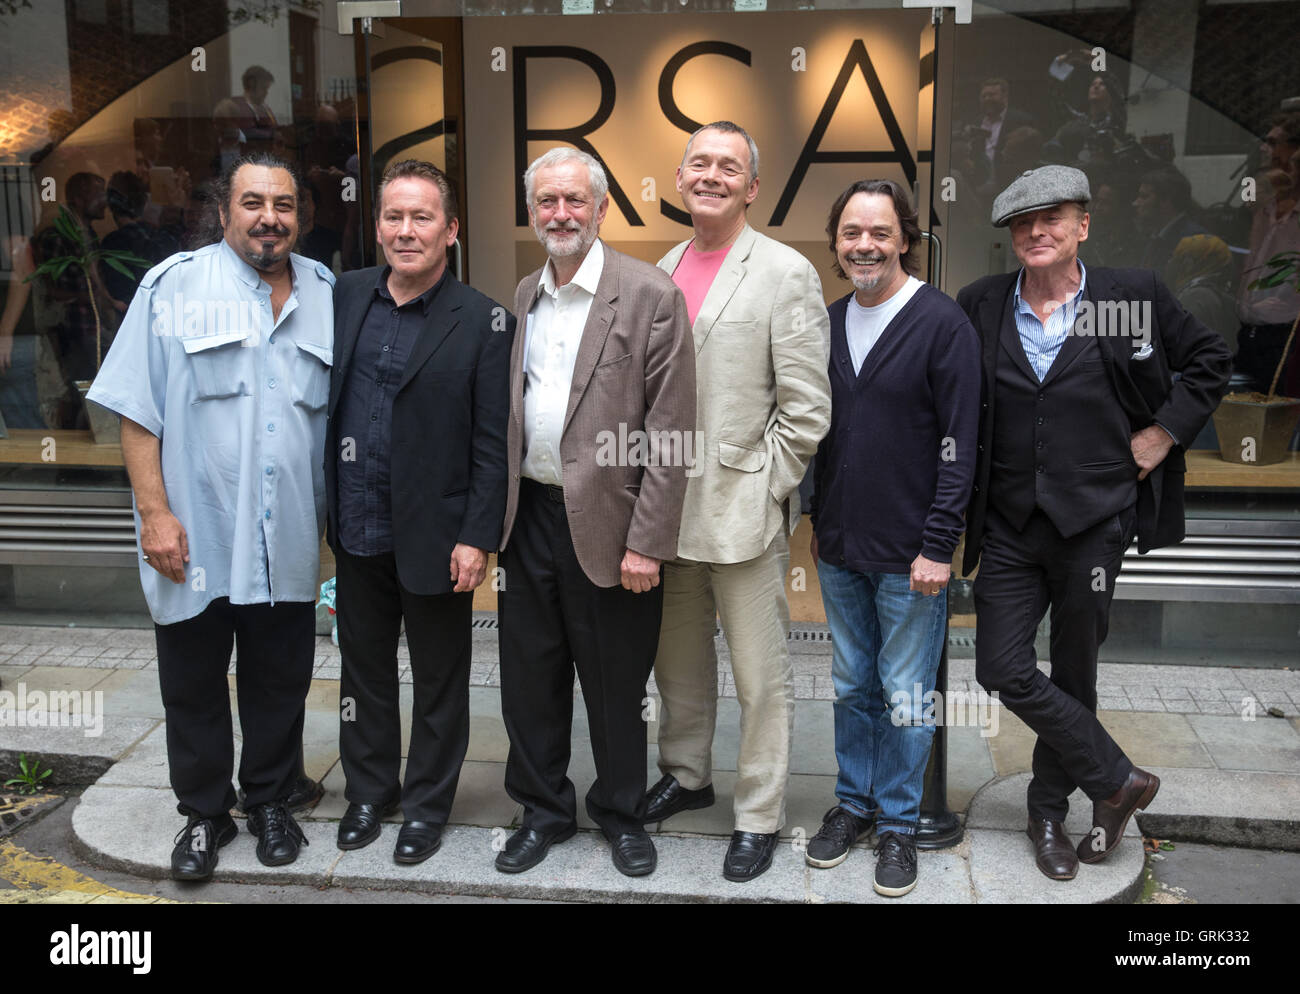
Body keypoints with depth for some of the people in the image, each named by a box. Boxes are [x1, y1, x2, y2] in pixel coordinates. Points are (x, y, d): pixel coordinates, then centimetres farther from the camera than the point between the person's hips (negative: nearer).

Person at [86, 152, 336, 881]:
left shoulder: (325, 295, 7)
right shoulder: (173, 287, -3)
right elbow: (139, 411, -5)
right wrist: (155, 513, -12)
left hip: (289, 542, 3)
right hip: (197, 540, -2)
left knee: (280, 684, 14)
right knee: (194, 687, 11)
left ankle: (271, 802, 33)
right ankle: (205, 814, 29)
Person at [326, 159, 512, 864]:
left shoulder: (484, 322, -9)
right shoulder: (345, 295, 4)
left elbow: (493, 442, -10)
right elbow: (318, 398, 10)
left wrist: (476, 537, -13)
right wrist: (326, 506, 5)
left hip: (435, 536, -4)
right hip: (357, 533, 4)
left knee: (439, 681, 11)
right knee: (364, 669, 19)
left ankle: (426, 805, 30)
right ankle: (368, 792, 38)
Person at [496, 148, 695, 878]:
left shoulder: (651, 295, -9)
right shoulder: (522, 296, 10)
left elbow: (670, 433, -12)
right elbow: (506, 411, 13)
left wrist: (647, 542, -15)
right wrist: (495, 513, 6)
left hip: (606, 525, -5)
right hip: (529, 515, 5)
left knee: (616, 687, 9)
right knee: (530, 679, 14)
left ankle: (622, 813, 32)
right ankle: (545, 810, 34)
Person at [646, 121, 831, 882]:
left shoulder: (786, 274, -7)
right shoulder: (666, 268, 12)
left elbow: (806, 408, -10)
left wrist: (762, 493, -11)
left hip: (744, 510, -6)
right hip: (667, 507, 6)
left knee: (761, 677, 4)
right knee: (677, 660, 20)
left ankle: (761, 818, 20)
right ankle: (687, 775, 40)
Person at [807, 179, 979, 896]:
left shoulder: (942, 322, -10)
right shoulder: (829, 322, 8)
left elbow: (960, 445, -12)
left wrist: (938, 546, -15)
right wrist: (819, 523, 13)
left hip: (909, 554, -5)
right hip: (839, 550, 5)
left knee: (905, 696, 7)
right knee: (852, 687, 17)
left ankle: (898, 822, 24)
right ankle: (854, 802, 33)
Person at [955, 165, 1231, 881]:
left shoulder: (1132, 296, -1)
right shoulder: (980, 305, 3)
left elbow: (1209, 360, 12)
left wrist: (1165, 432, 1)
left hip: (1093, 521, -1)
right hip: (1009, 525, 2)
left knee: (1073, 673, 10)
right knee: (1003, 669, -4)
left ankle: (1050, 810, 30)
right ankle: (1118, 780, 17)